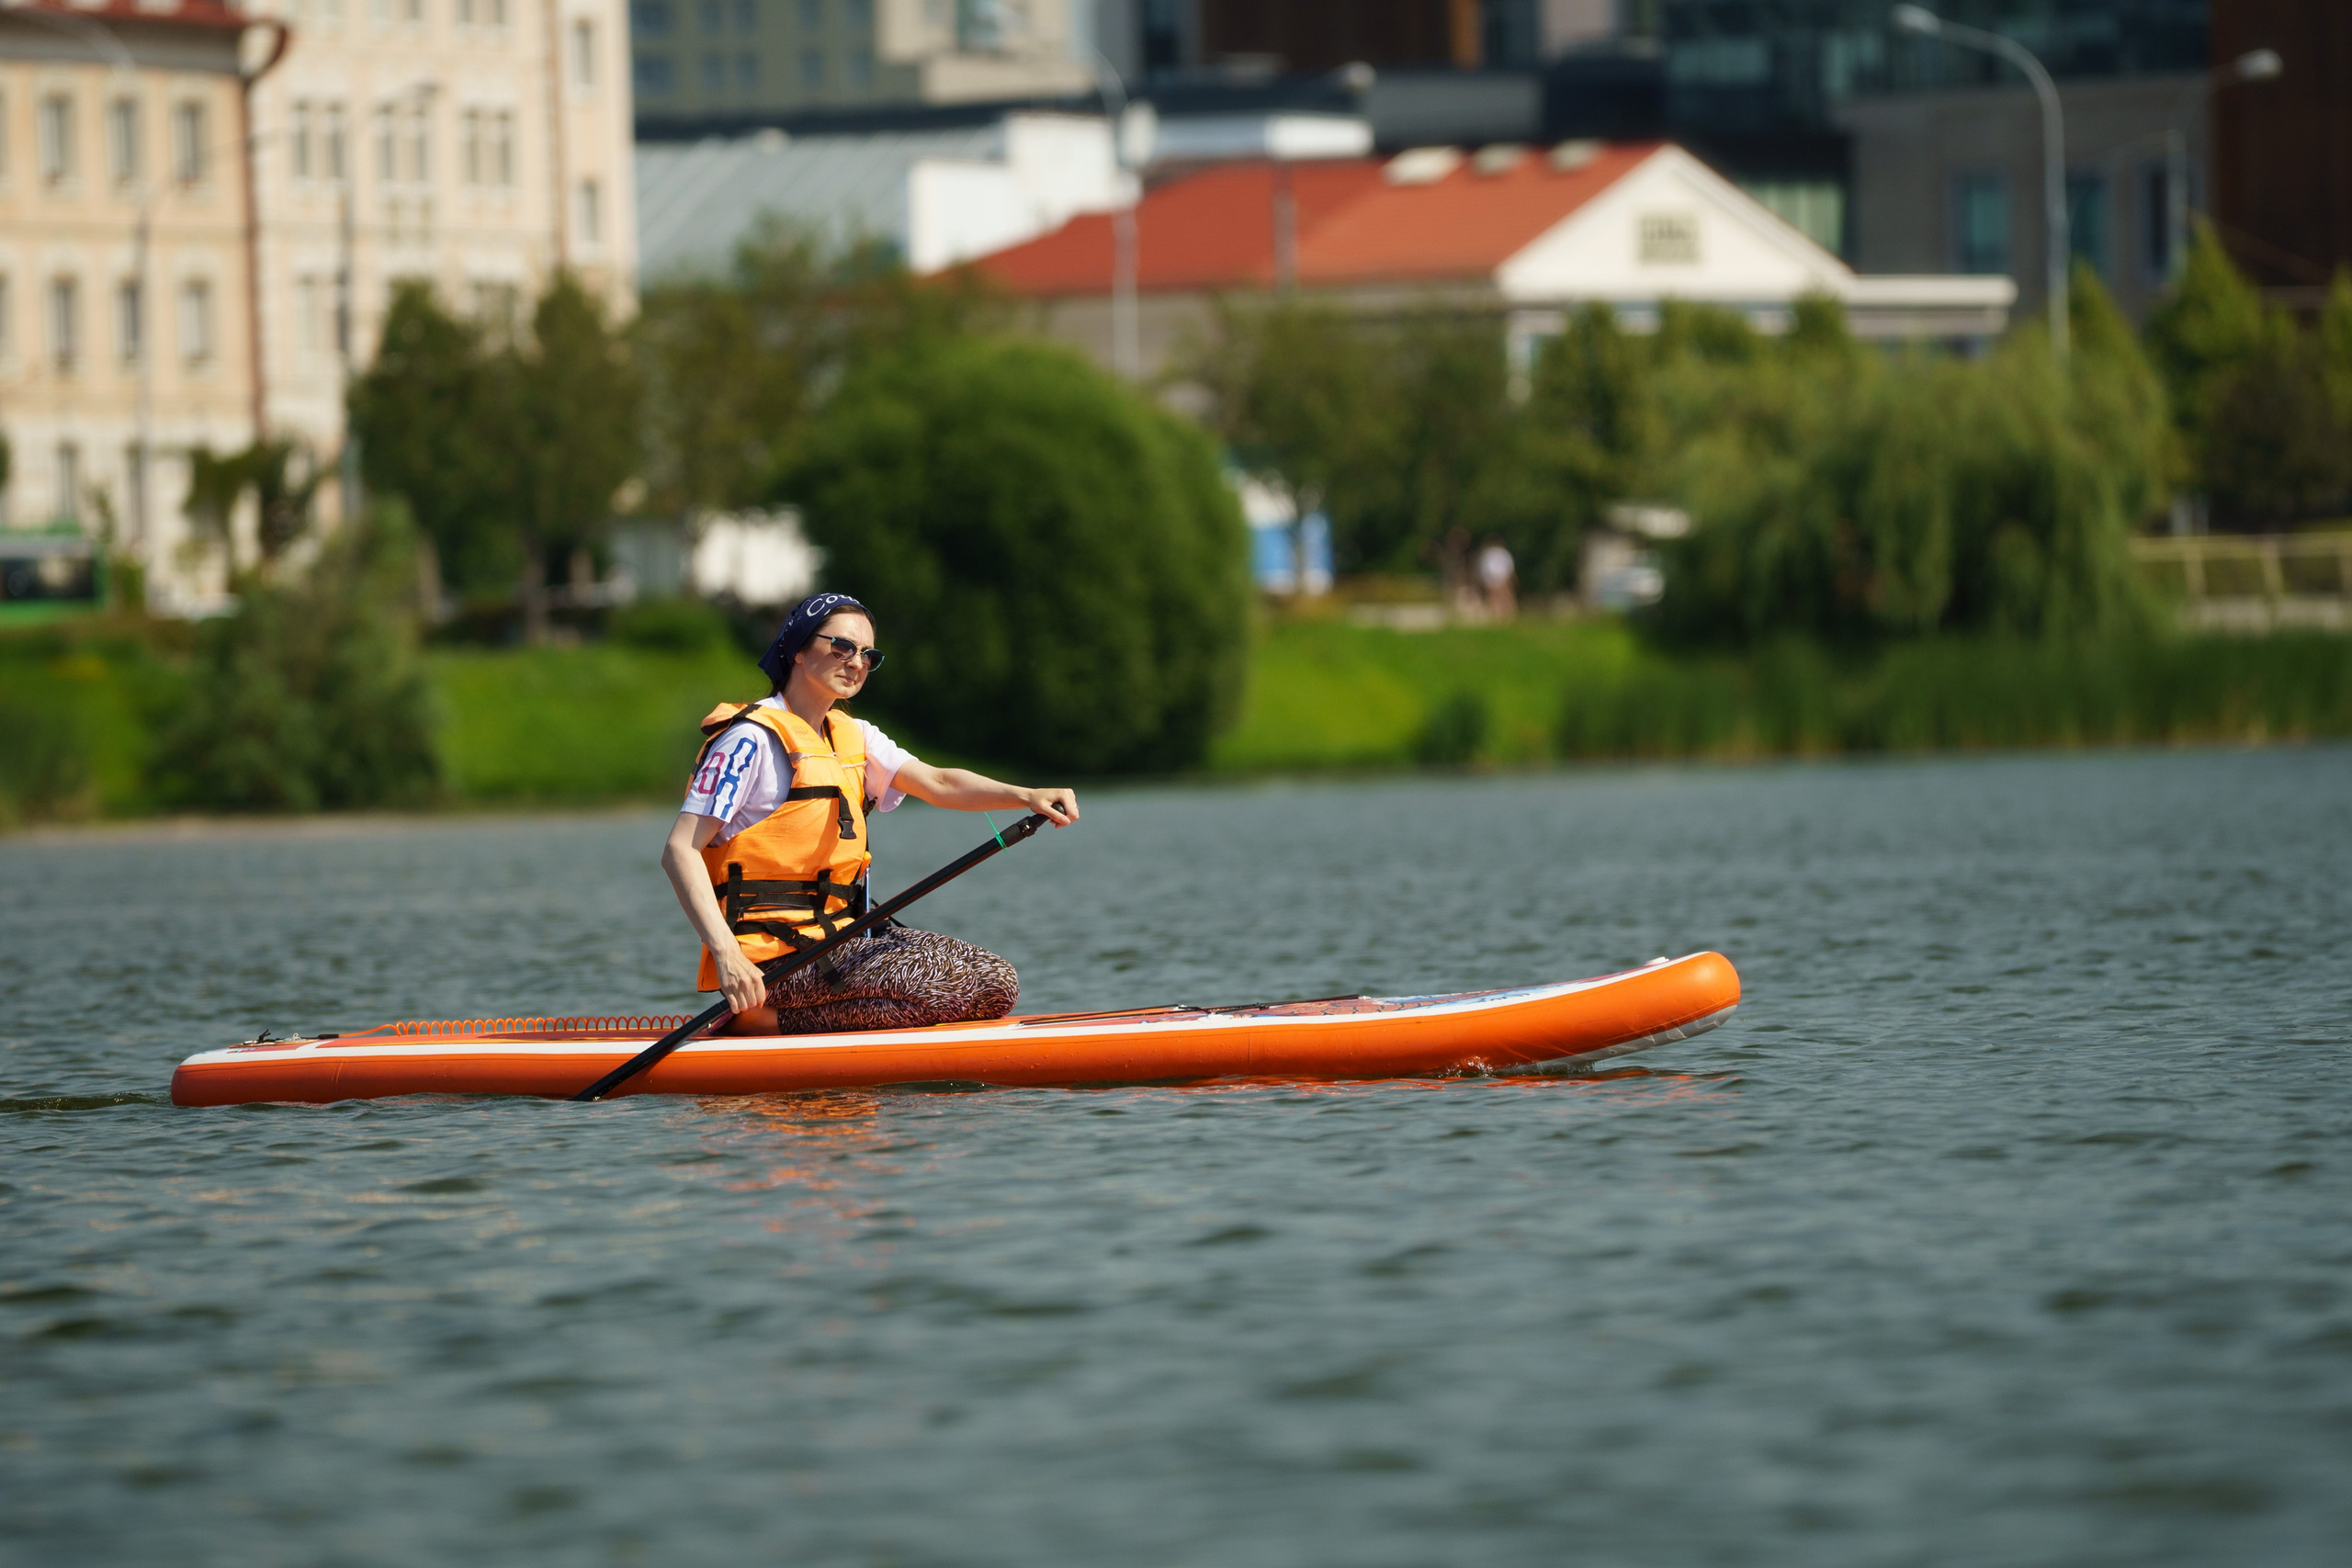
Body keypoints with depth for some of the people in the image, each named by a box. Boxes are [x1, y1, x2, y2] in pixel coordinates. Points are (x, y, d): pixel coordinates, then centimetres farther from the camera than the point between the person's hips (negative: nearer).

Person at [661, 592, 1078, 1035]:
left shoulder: (853, 737, 17)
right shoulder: (752, 739, -9)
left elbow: (937, 783, 4)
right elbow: (680, 850, -15)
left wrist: (1026, 796, -16)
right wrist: (727, 955, -26)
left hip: (841, 938, 9)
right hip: (775, 955, -9)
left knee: (995, 984, -3)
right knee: (944, 990, -21)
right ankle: (759, 1018, -11)